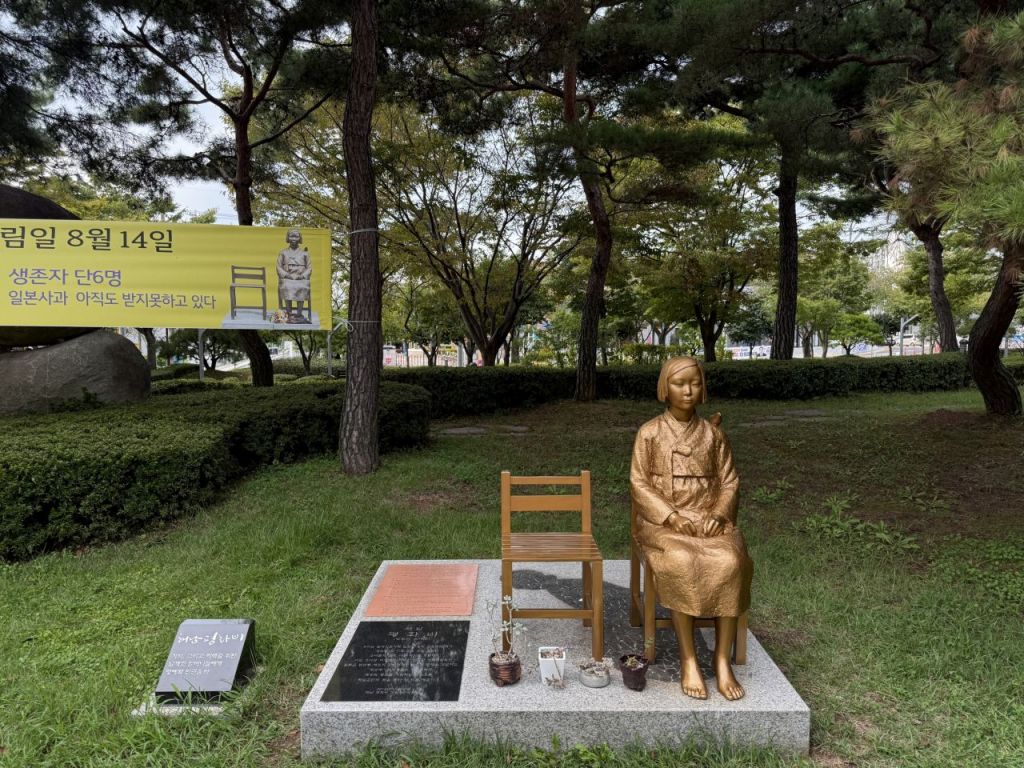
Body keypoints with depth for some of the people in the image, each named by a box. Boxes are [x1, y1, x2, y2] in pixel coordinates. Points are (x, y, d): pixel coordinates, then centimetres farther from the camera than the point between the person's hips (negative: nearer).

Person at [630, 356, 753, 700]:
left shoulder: (713, 433, 9)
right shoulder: (649, 433, 2)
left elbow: (728, 481, 9)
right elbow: (639, 483, -2)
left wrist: (717, 515, -11)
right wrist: (672, 517, -15)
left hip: (707, 519, 2)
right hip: (661, 521, -2)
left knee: (729, 562, -30)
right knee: (682, 563, -34)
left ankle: (723, 661, -18)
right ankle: (689, 661, -21)